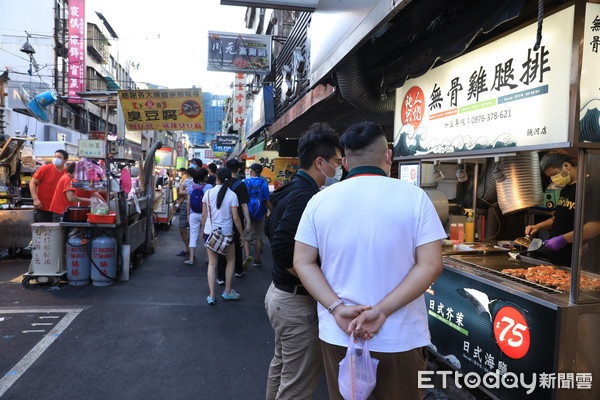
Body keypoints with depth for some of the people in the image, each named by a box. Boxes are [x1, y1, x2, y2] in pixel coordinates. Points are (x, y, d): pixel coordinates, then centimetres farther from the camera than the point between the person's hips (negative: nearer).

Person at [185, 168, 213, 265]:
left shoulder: (191, 187, 2)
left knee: (193, 237, 6)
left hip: (193, 214, 2)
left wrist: (188, 215, 12)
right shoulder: (209, 187, -8)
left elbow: (188, 203, 3)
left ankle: (191, 258, 5)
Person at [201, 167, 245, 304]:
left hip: (209, 232, 2)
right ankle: (227, 291, 22)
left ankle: (211, 295, 5)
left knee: (212, 263, 8)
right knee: (231, 261, 18)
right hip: (226, 233, -2)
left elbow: (204, 215, 3)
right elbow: (236, 218, -9)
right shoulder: (232, 195, -9)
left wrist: (203, 230, 17)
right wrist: (242, 234, 1)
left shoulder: (208, 193, -3)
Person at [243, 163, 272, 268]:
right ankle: (257, 260, 19)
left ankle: (247, 255, -15)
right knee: (259, 237, 13)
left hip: (247, 214, -1)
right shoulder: (263, 183, -4)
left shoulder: (244, 182, -4)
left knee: (246, 237, 8)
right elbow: (267, 201, -4)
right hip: (260, 215, 1)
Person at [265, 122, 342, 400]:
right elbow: (283, 250, -31)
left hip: (278, 292, 10)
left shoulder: (290, 190, 8)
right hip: (297, 303, -10)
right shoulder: (305, 196, -23)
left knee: (281, 366, 26)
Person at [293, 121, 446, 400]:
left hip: (337, 334, 2)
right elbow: (430, 265, -12)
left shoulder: (319, 201, -1)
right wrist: (382, 311, -15)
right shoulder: (414, 197, -7)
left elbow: (303, 263, -3)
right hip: (400, 336, -1)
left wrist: (337, 308, -10)